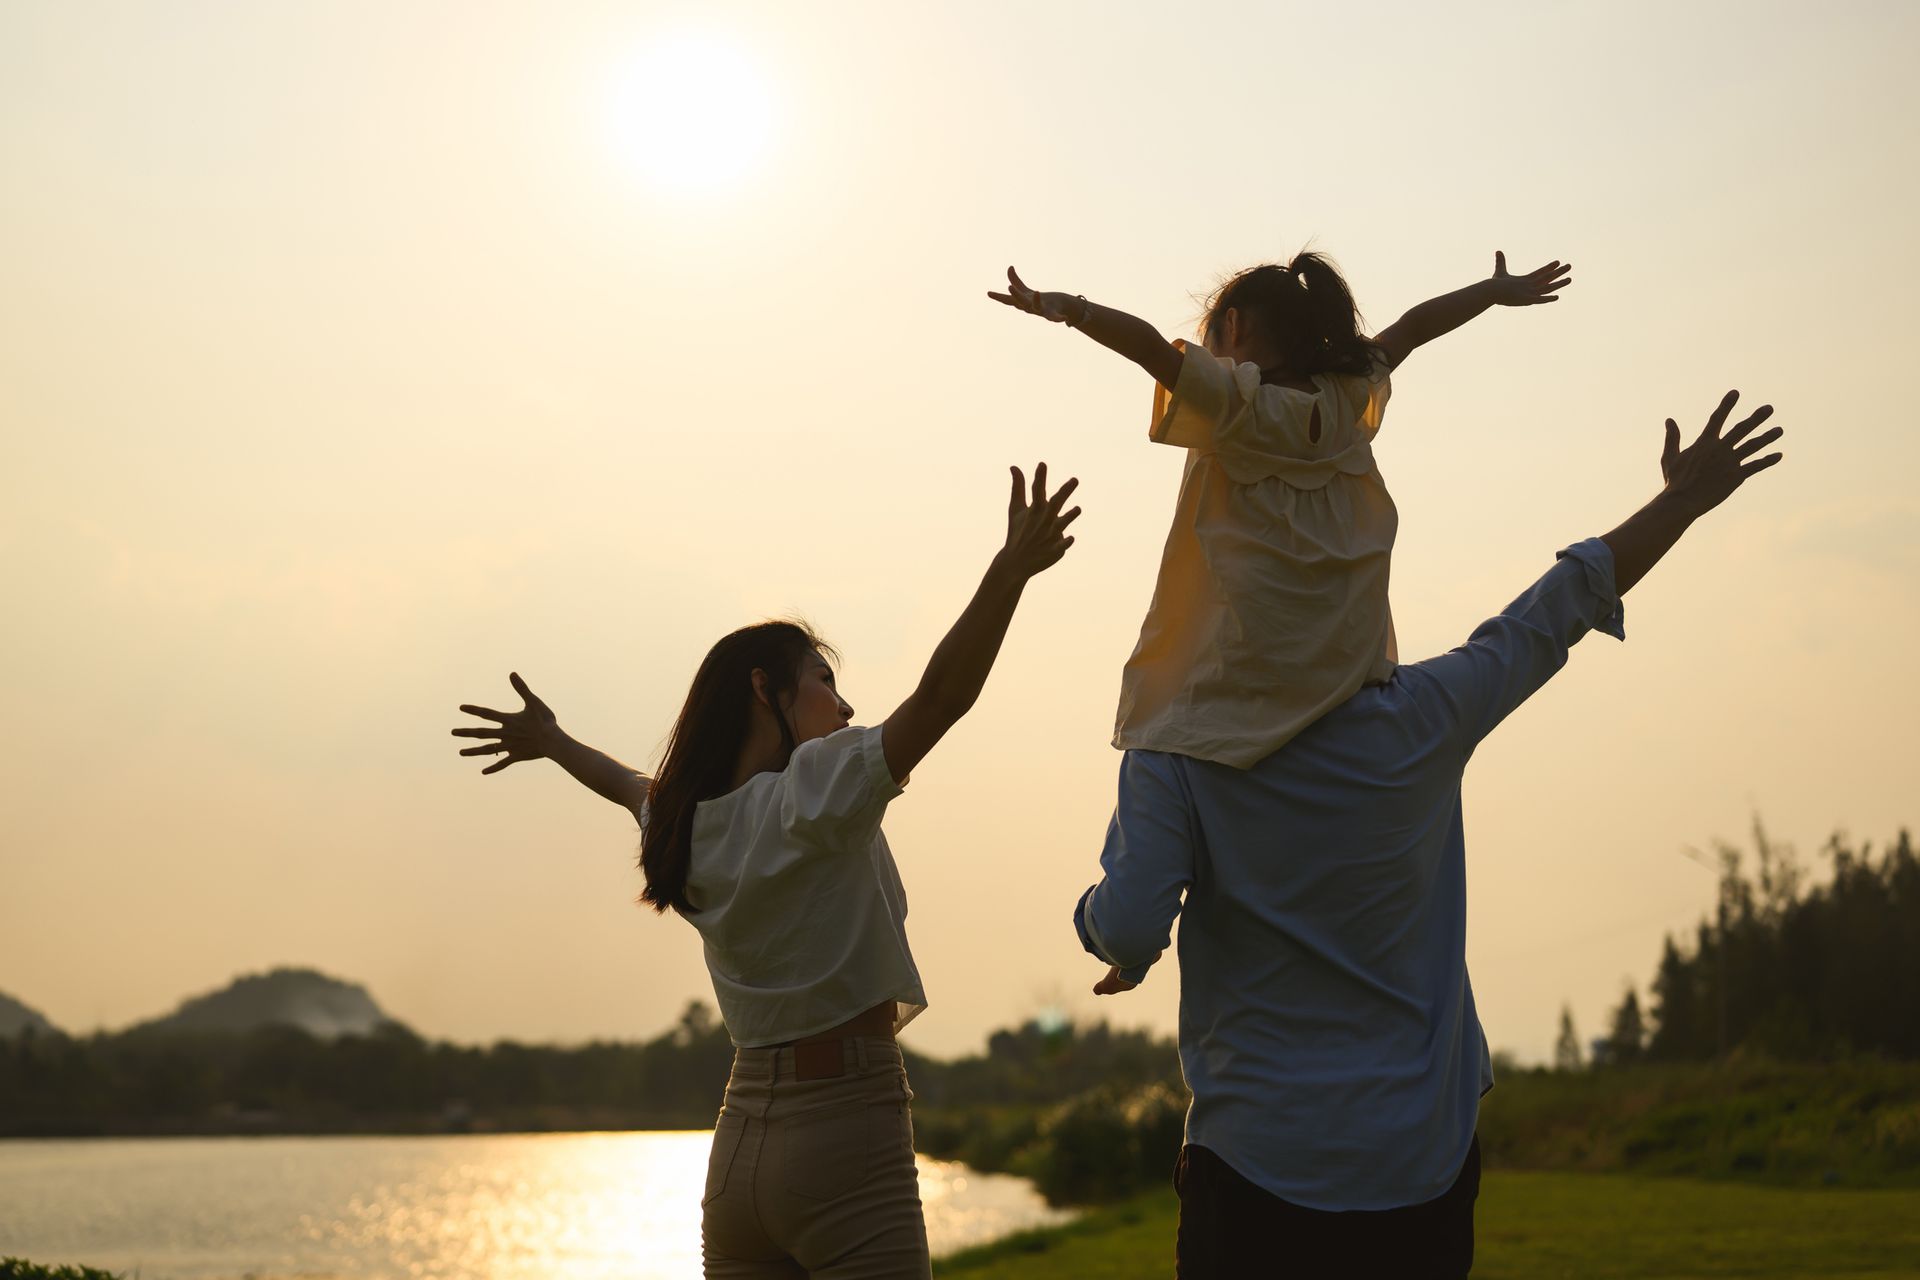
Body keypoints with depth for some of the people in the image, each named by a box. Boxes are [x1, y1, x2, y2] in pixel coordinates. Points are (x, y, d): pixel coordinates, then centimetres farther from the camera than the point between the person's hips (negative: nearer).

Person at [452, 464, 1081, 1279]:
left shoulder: (685, 827, 12)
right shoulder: (816, 789, -11)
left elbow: (633, 787, 34)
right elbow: (941, 695, -23)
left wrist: (554, 743, 54)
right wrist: (1011, 569, -29)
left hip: (741, 1145, 8)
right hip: (847, 1137, -8)